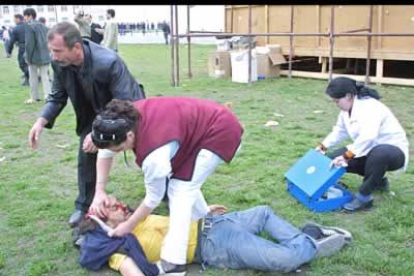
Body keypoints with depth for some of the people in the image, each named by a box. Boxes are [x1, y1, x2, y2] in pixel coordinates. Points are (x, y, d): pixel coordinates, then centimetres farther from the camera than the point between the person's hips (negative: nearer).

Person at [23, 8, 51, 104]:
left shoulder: (29, 26, -14)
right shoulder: (43, 26, 9)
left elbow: (29, 44, -18)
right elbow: (48, 41, 12)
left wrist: (28, 58, -12)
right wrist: (46, 52, 14)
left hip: (34, 57, -6)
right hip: (45, 57, 6)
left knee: (33, 78, 9)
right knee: (45, 77, 9)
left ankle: (35, 97, 17)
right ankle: (48, 95, 0)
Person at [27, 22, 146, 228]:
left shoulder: (109, 62, -42)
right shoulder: (59, 63, -23)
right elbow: (58, 97, -7)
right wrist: (41, 121, -24)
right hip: (94, 114, 5)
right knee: (86, 156, 2)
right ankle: (84, 207, 22)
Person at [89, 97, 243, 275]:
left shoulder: (154, 155, -34)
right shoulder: (126, 119, -13)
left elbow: (154, 198, -16)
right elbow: (105, 151, 5)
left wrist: (128, 226, -4)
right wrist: (100, 192, 2)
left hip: (219, 133, -9)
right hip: (205, 122, 9)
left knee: (180, 190, -11)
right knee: (185, 182, 18)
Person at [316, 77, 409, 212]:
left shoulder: (369, 106, -27)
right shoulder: (347, 109, 1)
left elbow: (368, 136, -42)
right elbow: (340, 131, 18)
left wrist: (346, 156, -42)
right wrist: (323, 146, 12)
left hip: (393, 150, -9)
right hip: (370, 151, 9)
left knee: (379, 154, -43)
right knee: (334, 159, 1)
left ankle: (364, 197, -24)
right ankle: (376, 179, 14)